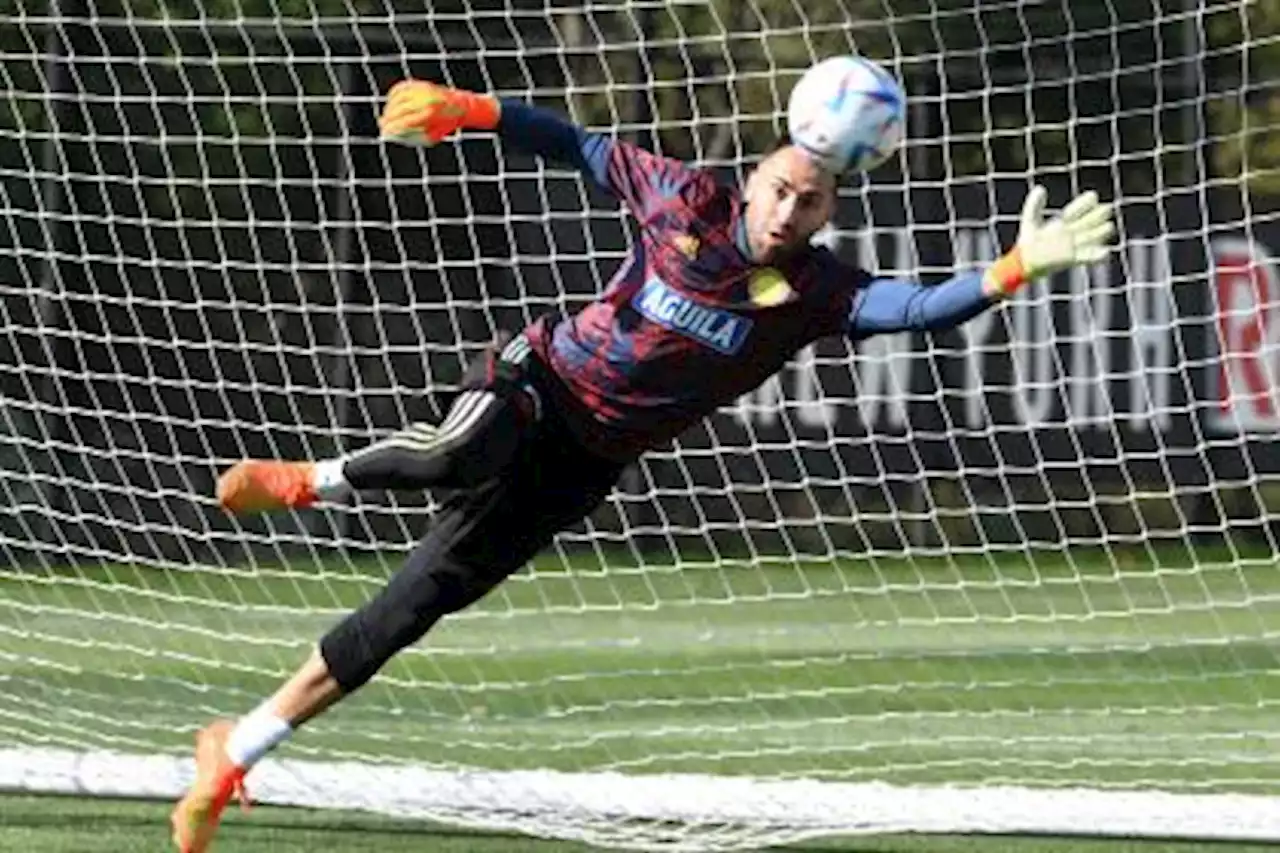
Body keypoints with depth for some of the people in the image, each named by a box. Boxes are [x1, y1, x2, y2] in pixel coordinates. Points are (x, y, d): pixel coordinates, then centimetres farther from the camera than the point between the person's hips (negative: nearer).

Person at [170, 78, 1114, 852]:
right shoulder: (689, 200, -9)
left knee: (411, 609, -5)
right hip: (536, 383, -2)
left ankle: (233, 756, 4)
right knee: (461, 459, -42)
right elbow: (583, 148, 4)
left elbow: (923, 307, -23)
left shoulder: (819, 290, -8)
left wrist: (1017, 268, -39)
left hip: (585, 463, 2)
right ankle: (312, 482, -11)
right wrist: (470, 109, -5)